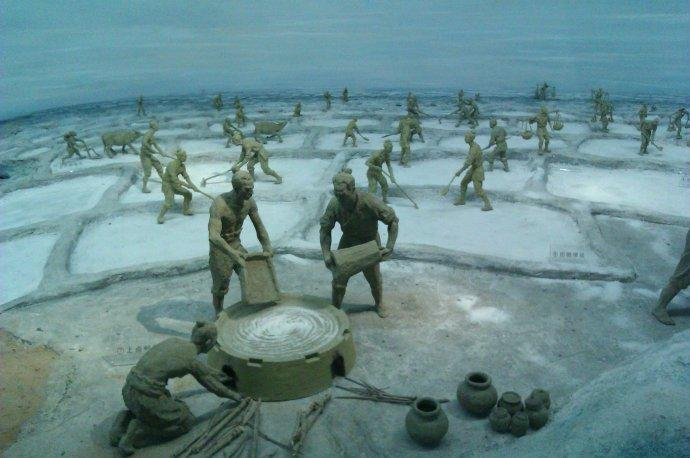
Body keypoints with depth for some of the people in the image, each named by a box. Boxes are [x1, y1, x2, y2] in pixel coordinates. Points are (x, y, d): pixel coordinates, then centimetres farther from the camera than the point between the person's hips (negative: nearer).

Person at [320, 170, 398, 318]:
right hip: (347, 243, 1)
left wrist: (390, 247, -26)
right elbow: (325, 229, -14)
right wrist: (326, 254, -24)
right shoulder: (334, 204, -27)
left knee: (374, 278, 16)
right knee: (339, 280, 0)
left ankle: (379, 304, 45)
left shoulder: (370, 202, -35)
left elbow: (393, 221, -21)